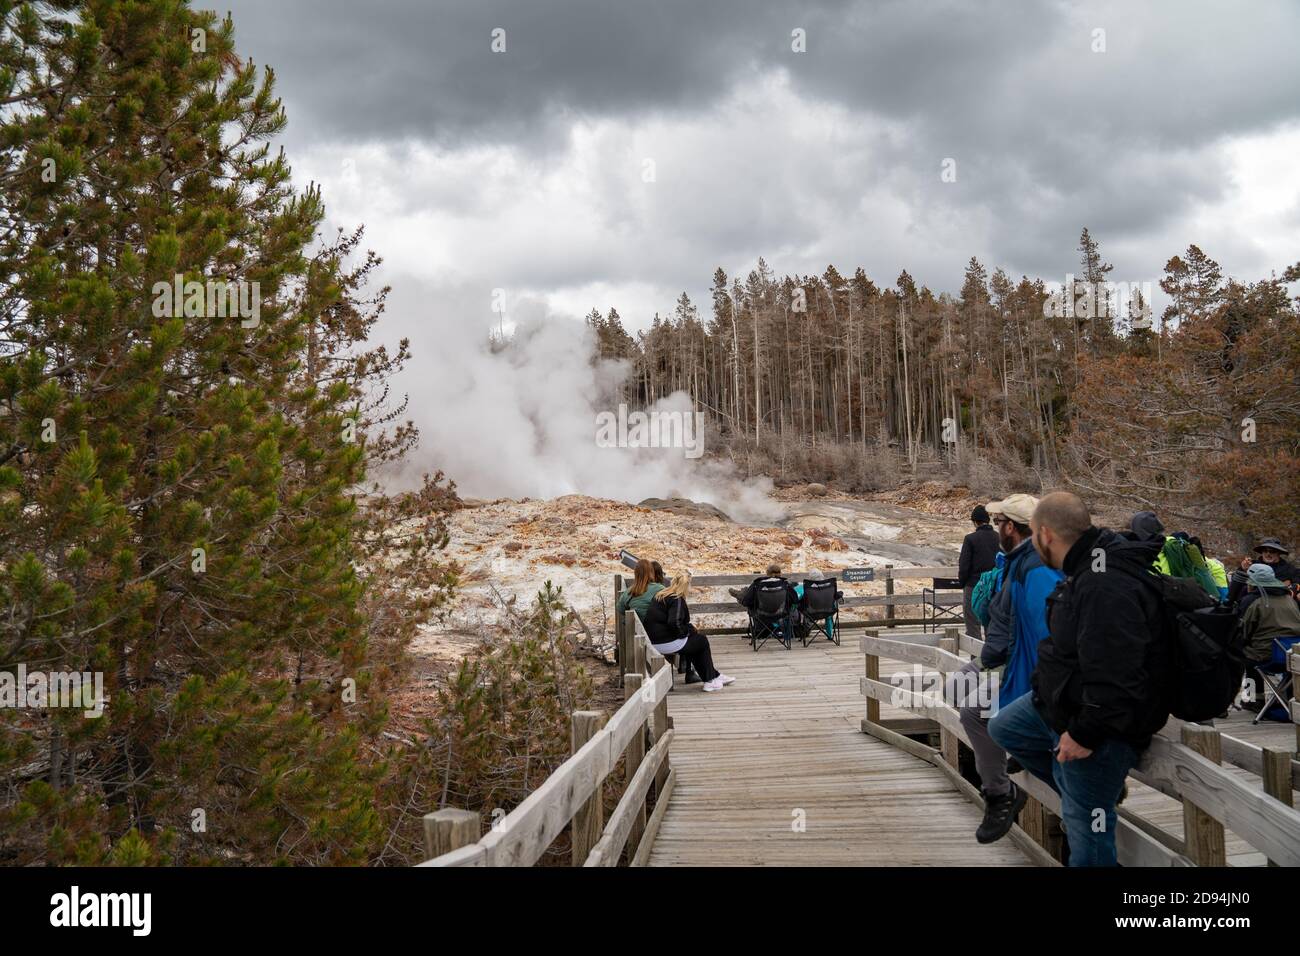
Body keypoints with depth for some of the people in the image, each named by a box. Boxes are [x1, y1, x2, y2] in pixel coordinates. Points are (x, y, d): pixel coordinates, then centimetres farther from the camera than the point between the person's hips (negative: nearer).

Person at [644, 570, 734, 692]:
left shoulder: (661, 596, 12)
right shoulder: (677, 600, -16)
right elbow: (674, 624, -27)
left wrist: (689, 627, 12)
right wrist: (689, 629, -9)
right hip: (666, 643, -9)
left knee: (695, 638, 21)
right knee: (702, 641, 9)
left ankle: (714, 676, 25)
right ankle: (710, 681, 18)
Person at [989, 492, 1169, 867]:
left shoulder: (1106, 584, -32)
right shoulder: (1088, 568, 3)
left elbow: (1113, 674, -33)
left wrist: (1086, 733, -25)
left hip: (1097, 723, -10)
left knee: (1085, 823, -1)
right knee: (1004, 727, 23)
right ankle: (1080, 789, 20)